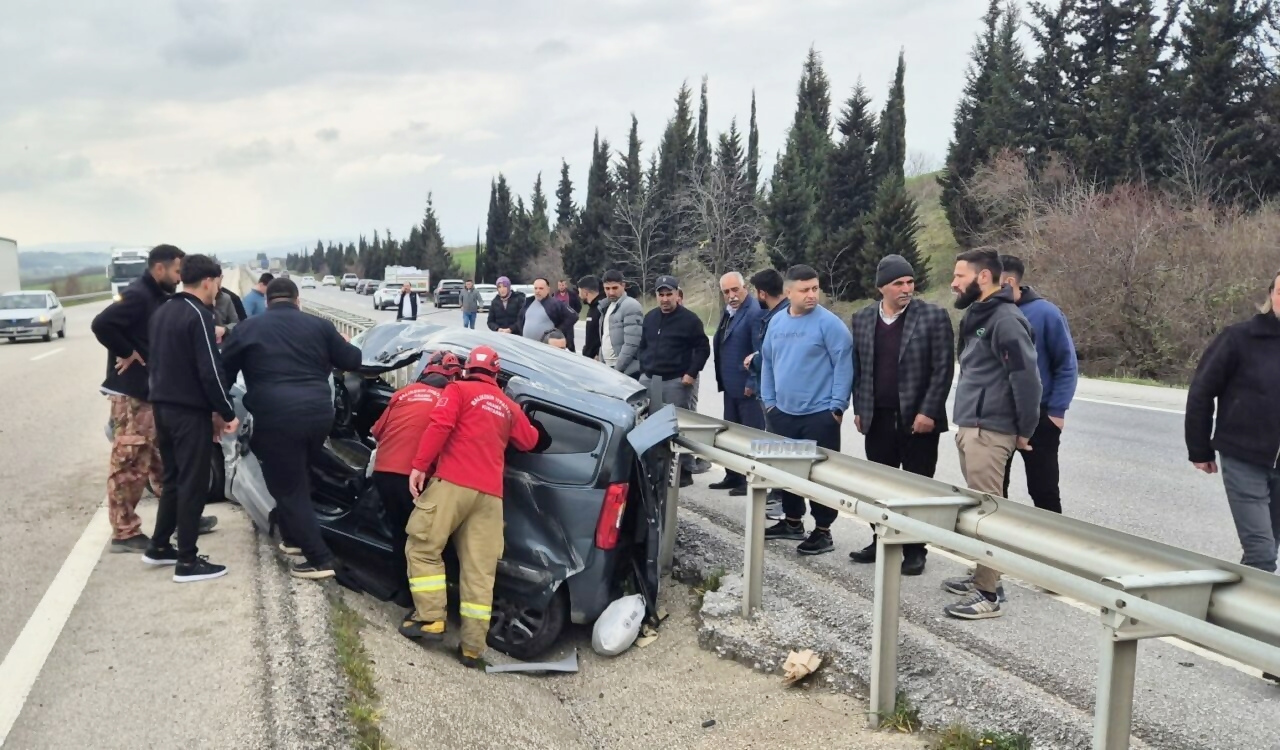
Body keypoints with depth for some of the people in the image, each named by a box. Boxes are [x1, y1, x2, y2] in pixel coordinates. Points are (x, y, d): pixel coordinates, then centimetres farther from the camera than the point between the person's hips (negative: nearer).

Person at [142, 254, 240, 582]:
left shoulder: (162, 312, 13)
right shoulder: (198, 315, -16)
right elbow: (210, 370, -20)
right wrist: (228, 412, -13)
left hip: (163, 406, 9)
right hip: (189, 411, -9)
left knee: (174, 478, 19)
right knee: (193, 483, -2)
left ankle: (158, 547, 26)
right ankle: (187, 562, 1)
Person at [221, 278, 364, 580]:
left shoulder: (249, 328, 9)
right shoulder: (319, 325, 12)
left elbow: (224, 371, 11)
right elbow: (353, 362, 15)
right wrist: (343, 345, 38)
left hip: (276, 419, -4)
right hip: (319, 414, 4)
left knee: (288, 488, 3)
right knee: (298, 480, 26)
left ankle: (319, 559, -2)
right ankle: (293, 537, 37)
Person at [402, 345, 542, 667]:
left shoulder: (458, 390, 7)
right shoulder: (509, 406, 20)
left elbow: (439, 426, -8)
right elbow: (529, 442, 29)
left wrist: (419, 465, -9)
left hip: (453, 483, -4)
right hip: (490, 493, 4)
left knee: (423, 548, 8)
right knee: (479, 569, 2)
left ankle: (430, 619, -1)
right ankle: (473, 647, -1)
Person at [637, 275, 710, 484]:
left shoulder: (689, 319, -5)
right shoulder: (650, 317, 13)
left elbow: (703, 348, -5)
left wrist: (692, 373, -11)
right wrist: (643, 369, 11)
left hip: (676, 381, -6)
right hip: (649, 379, 6)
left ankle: (684, 470, 4)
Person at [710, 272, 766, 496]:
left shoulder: (755, 312, -18)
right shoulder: (727, 311, 11)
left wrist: (752, 384, -18)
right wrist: (721, 378, 13)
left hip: (748, 387, -9)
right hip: (731, 385, 9)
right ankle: (733, 476, 27)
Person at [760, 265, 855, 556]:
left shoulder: (829, 323, -11)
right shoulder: (777, 323, 8)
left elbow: (844, 365, -12)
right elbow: (767, 362, 16)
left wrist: (837, 406, -13)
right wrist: (768, 400, 11)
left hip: (819, 413, -6)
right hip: (783, 412, 6)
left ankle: (822, 531, 9)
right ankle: (792, 521, 31)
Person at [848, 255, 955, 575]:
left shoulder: (934, 316, -6)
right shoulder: (862, 318, 7)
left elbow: (944, 369, -8)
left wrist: (928, 412, -13)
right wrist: (859, 409, 7)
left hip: (918, 417, -4)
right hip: (878, 418, 4)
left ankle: (914, 550, 15)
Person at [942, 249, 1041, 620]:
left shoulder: (1005, 319, -15)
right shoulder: (977, 316, 16)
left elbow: (1026, 377, -19)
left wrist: (1024, 430, -12)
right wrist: (965, 424, 16)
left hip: (989, 430, -10)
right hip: (970, 426, 10)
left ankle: (989, 594, 0)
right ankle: (983, 576, 26)